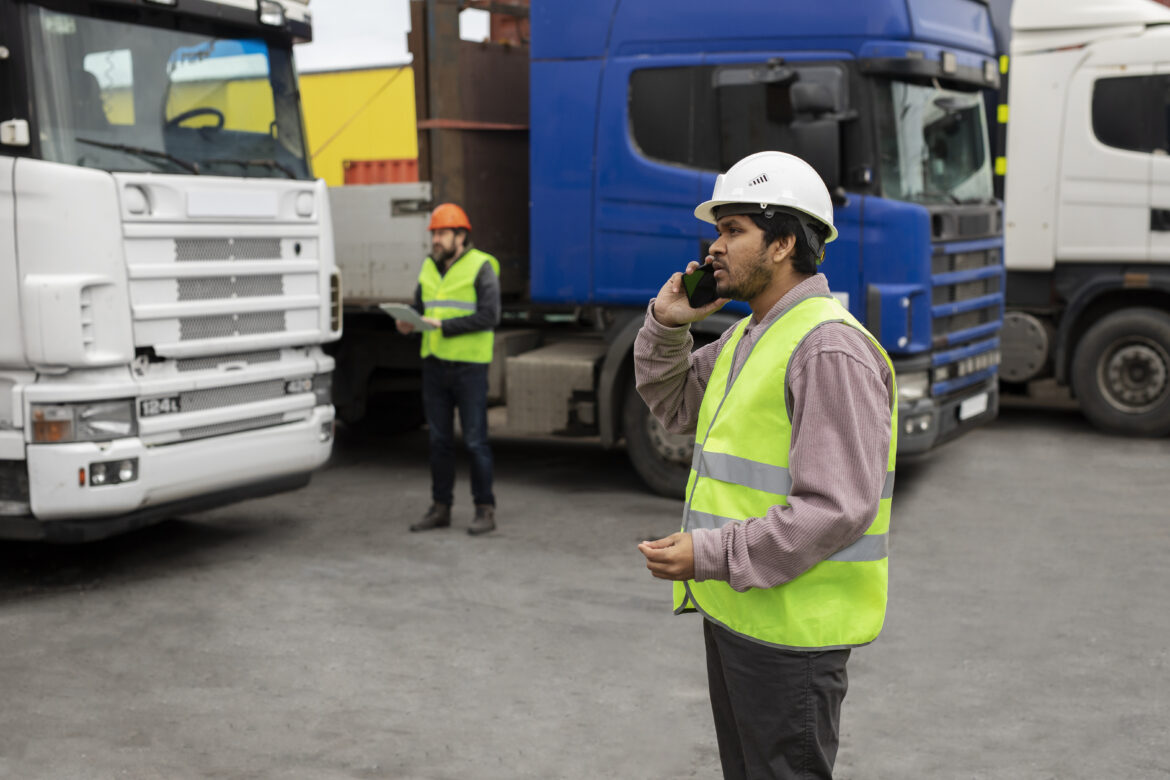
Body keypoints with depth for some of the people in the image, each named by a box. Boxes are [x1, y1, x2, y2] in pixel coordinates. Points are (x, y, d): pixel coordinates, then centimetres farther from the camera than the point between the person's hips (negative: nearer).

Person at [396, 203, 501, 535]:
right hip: (434, 364, 6)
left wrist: (444, 325, -18)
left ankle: (485, 510, 5)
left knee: (475, 440, -2)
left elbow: (489, 316, -14)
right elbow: (420, 307, 18)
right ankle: (440, 508, 16)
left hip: (470, 366, -6)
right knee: (439, 440, 9)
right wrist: (409, 323, -5)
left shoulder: (481, 267, -6)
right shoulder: (429, 267, 13)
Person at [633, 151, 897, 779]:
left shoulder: (830, 349, -21)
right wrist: (666, 325, 5)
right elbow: (675, 406, 23)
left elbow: (838, 508, -26)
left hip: (791, 626, -10)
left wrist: (712, 556, -27)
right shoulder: (750, 335, 12)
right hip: (733, 608, 10)